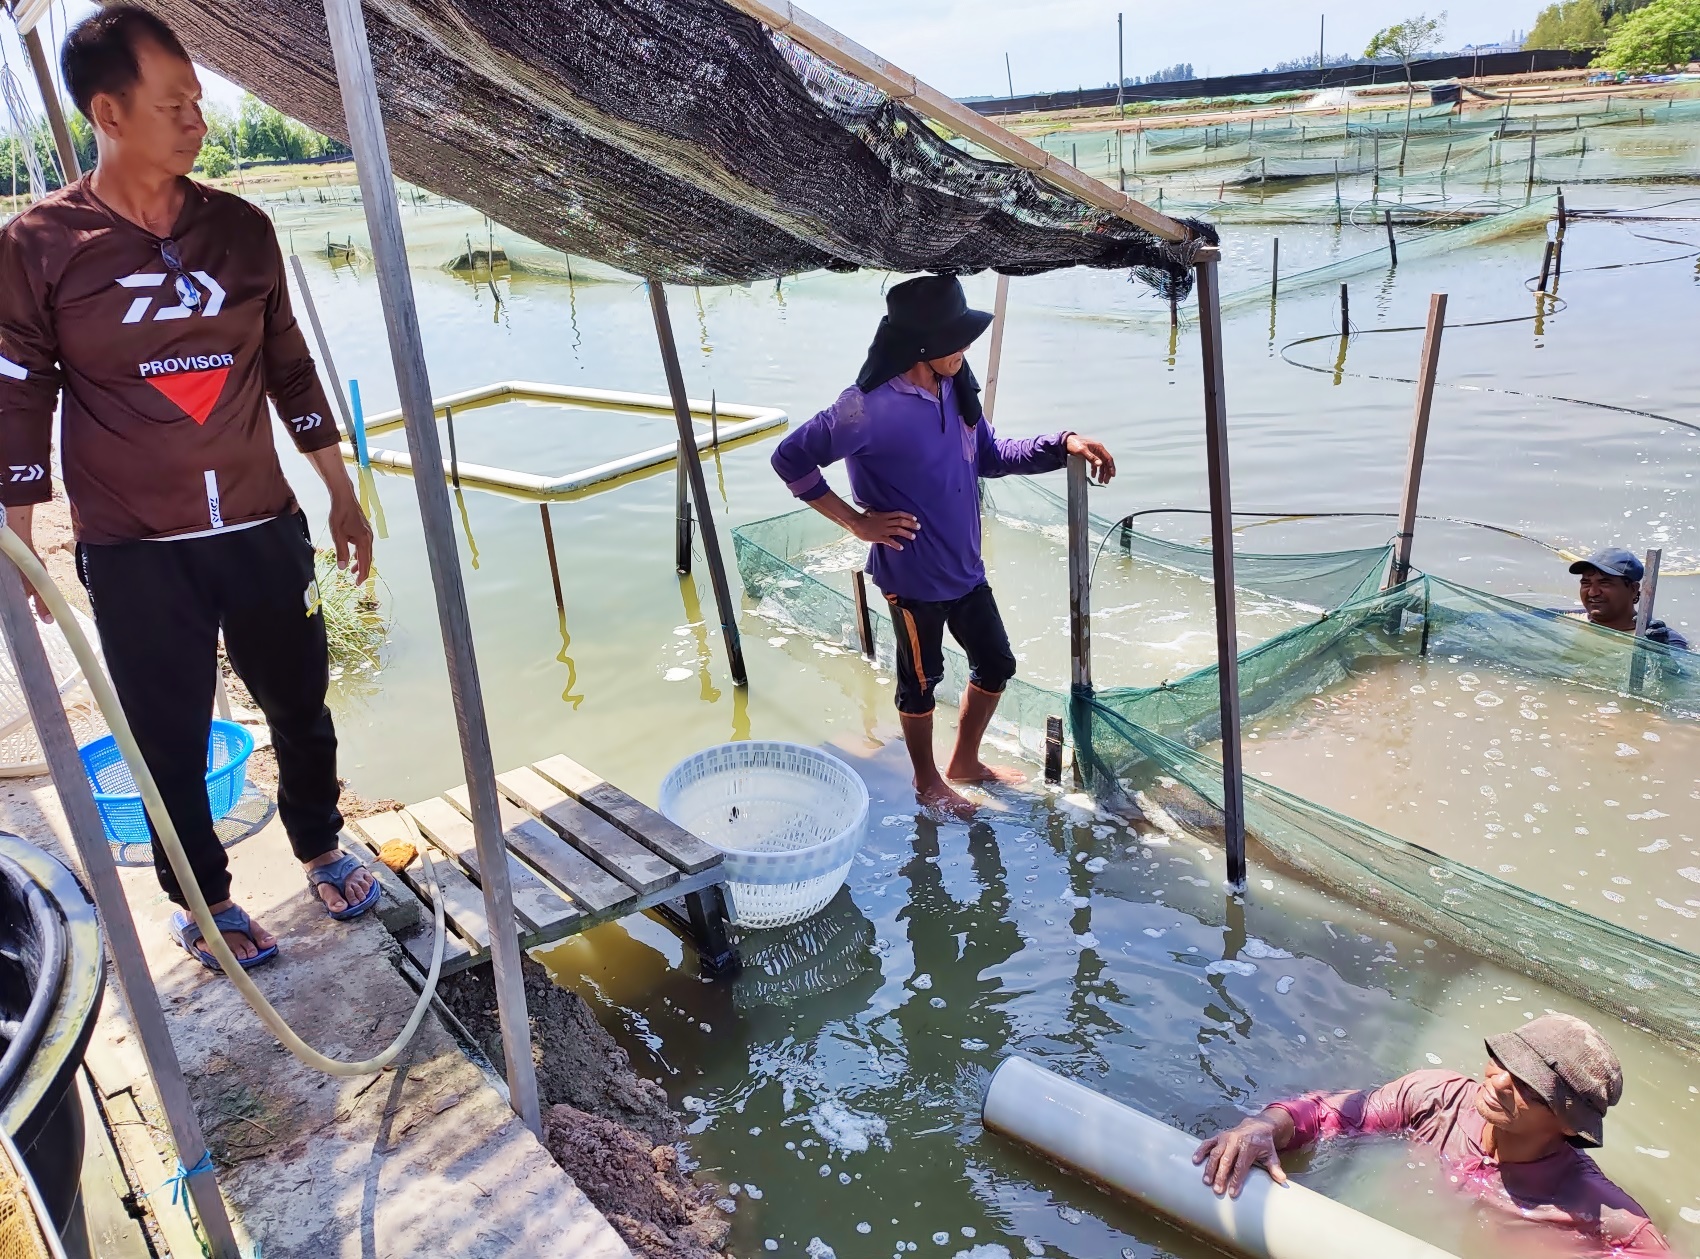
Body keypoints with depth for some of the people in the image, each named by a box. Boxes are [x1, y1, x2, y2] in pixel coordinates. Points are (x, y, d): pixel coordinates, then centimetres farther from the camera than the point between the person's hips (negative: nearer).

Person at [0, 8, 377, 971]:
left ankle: (320, 846, 38)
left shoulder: (241, 228, 3)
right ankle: (202, 899, 31)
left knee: (302, 704, 13)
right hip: (135, 554, -2)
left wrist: (342, 494, 11)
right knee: (172, 740, 9)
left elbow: (290, 369, 9)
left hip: (264, 530, 3)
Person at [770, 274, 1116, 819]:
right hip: (912, 575, -7)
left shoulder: (954, 389, -2)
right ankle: (927, 781, 39)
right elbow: (791, 459, -18)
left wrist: (1062, 444, -3)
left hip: (965, 566, 7)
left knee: (996, 664, 20)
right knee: (921, 680, 14)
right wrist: (856, 520, -17)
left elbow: (990, 454, 10)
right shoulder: (870, 407, -24)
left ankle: (965, 761, 44)